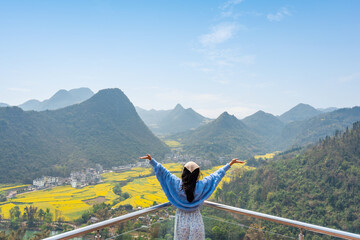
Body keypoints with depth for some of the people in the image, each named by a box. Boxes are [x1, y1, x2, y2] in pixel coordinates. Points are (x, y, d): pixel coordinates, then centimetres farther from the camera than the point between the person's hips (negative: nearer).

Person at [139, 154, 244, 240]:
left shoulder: (177, 184, -17)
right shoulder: (202, 186, -16)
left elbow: (163, 172, -10)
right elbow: (217, 175, -6)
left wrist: (151, 160, -2)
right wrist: (230, 164, 4)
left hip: (181, 220, 0)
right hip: (196, 220, 0)